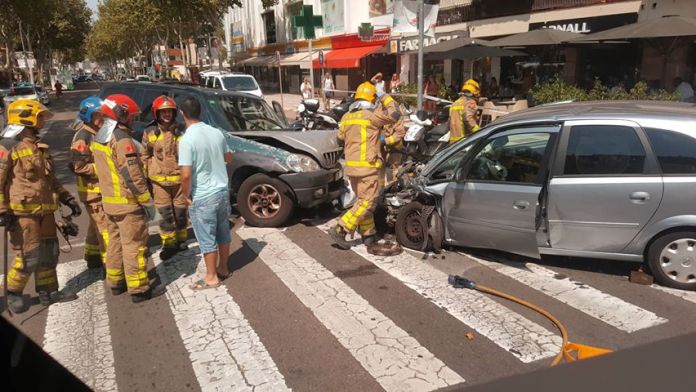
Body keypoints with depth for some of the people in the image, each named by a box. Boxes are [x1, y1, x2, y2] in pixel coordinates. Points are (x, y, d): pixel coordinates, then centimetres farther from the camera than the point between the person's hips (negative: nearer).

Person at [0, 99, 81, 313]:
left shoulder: (38, 146, 17)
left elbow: (50, 178, 24)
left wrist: (67, 199, 18)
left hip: (44, 209, 8)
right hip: (22, 211, -8)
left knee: (49, 252, 11)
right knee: (29, 256, -5)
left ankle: (48, 291, 23)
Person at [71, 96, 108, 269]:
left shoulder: (98, 133, 12)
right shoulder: (82, 137, -17)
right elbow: (79, 166, -23)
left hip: (102, 188, 10)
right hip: (92, 190, -10)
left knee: (97, 224, 19)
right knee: (105, 226, -7)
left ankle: (93, 256, 31)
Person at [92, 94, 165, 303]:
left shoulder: (98, 138, 10)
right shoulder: (122, 140, -20)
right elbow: (133, 177, -23)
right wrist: (148, 202, -16)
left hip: (109, 202, 9)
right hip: (128, 203, -9)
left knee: (115, 242, 19)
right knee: (134, 246, -2)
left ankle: (116, 282, 29)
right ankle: (139, 289, 5)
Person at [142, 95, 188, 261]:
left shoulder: (181, 132, 0)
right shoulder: (150, 132, 1)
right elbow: (145, 156, 9)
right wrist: (145, 177, 7)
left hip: (180, 179, 0)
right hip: (160, 181, 0)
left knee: (180, 213, 10)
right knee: (165, 214, 2)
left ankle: (181, 240, 28)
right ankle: (169, 244, 14)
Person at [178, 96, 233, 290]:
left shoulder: (187, 139, -19)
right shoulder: (217, 132, 1)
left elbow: (186, 175, -22)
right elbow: (228, 158, 16)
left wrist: (187, 195, -7)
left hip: (202, 197, -6)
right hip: (222, 191, 7)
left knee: (207, 239, 6)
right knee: (223, 234, 17)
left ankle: (211, 277, 16)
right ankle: (223, 269, 32)